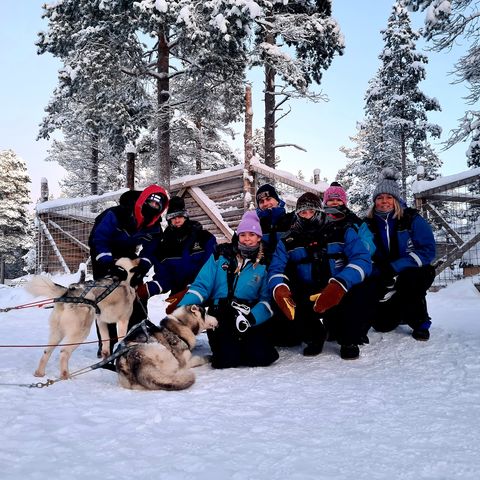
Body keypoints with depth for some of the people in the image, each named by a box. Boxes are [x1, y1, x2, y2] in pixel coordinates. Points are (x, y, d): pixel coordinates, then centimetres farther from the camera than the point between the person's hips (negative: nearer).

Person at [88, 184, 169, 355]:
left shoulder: (155, 228, -17)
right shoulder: (115, 215, -35)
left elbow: (149, 252, -15)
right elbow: (99, 239, -34)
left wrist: (141, 268, -35)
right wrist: (109, 265, -43)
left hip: (126, 255, 5)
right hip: (103, 254, -5)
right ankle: (106, 344, -3)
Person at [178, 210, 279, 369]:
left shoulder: (264, 264, 5)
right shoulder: (221, 256, 4)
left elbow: (266, 298, -1)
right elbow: (201, 286, 0)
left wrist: (250, 318, -20)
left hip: (251, 319, 1)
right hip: (220, 317, -1)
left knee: (260, 357, -20)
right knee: (227, 359, -22)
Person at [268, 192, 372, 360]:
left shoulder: (342, 232, 0)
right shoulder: (288, 241, 8)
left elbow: (362, 259, -14)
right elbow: (276, 269, -2)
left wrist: (339, 285, -33)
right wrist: (279, 288, -28)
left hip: (339, 296, -2)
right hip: (308, 299, 2)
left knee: (353, 295, -33)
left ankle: (349, 341, -2)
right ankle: (314, 338, 3)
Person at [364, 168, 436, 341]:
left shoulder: (412, 219, -11)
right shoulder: (369, 224, -2)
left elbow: (427, 250, -19)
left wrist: (395, 267, -29)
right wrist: (380, 269, -23)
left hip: (414, 275, -2)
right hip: (384, 280, 3)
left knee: (408, 278, -37)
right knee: (381, 324, -8)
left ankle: (420, 322, -10)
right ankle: (402, 312, 29)